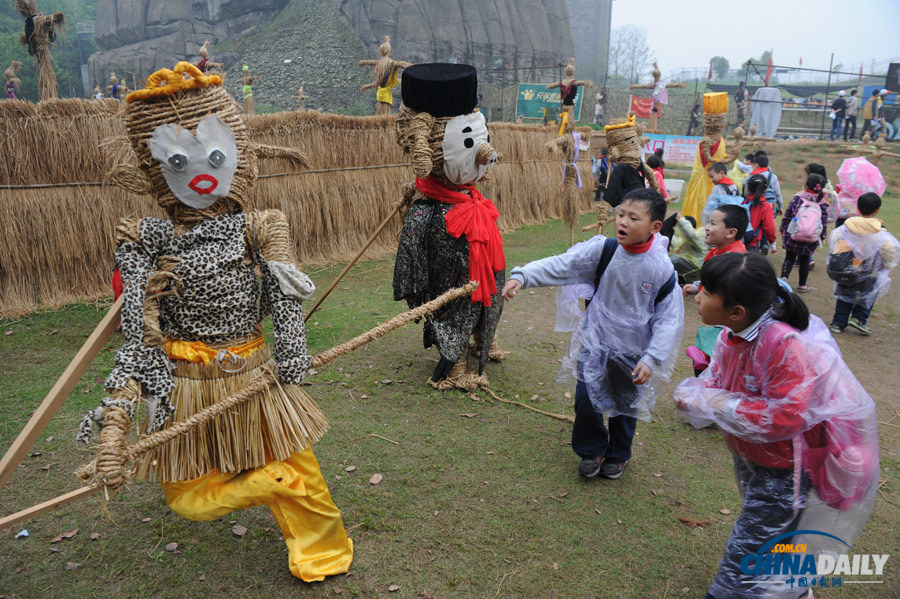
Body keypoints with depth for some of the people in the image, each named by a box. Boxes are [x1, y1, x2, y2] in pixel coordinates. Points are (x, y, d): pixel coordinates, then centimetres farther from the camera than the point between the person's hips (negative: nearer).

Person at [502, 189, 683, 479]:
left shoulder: (662, 268, -17)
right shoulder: (603, 250, -12)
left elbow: (669, 319, -12)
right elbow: (561, 265, -16)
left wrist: (651, 359, -18)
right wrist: (522, 276, -29)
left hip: (633, 351, -1)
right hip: (595, 342, 1)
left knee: (626, 406, 17)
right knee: (586, 400, 2)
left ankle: (618, 455, 45)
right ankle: (592, 450, 32)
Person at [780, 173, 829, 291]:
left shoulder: (797, 198, -4)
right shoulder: (822, 204, -1)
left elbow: (787, 215, 0)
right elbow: (824, 221, 4)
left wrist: (783, 229, 13)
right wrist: (822, 236, 18)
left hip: (792, 235, -1)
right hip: (812, 239, 1)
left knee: (789, 258, 11)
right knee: (805, 260, 17)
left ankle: (784, 276, -13)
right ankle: (802, 285, 24)